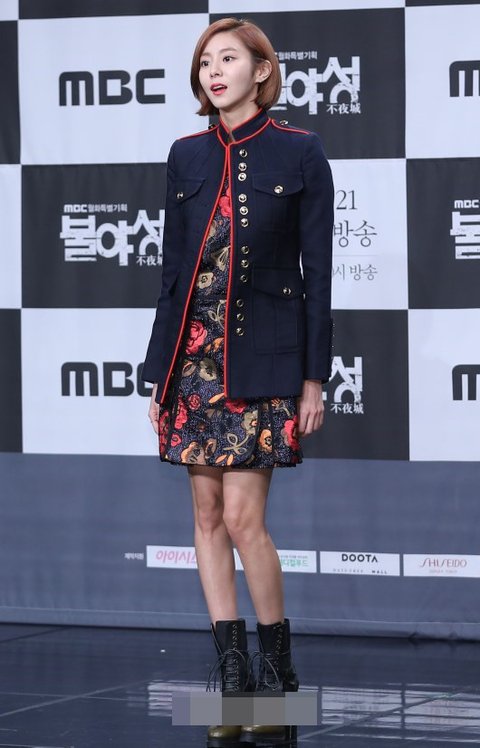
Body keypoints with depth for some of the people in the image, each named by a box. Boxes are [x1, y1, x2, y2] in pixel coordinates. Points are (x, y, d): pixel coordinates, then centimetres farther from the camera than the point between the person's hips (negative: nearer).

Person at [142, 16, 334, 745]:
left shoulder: (300, 153, -2)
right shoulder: (187, 155, 9)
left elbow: (317, 271, -3)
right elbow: (173, 268, 12)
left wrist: (314, 377, -6)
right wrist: (159, 374, 9)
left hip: (263, 359, -5)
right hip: (195, 356, 5)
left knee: (243, 517, -10)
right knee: (208, 516, 3)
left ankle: (278, 669, 6)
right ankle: (233, 674, 8)